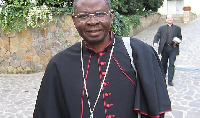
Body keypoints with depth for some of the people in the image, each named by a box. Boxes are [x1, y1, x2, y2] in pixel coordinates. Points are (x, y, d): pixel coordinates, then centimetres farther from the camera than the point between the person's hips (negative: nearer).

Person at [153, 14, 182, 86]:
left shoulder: (177, 28, 13)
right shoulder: (161, 28, 11)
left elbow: (180, 37, 15)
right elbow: (157, 36, 4)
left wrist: (178, 41, -8)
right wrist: (155, 42, -16)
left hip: (173, 48, -1)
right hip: (164, 48, 1)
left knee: (171, 64, -7)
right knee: (163, 64, 13)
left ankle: (170, 80, -4)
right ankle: (163, 77, 35)